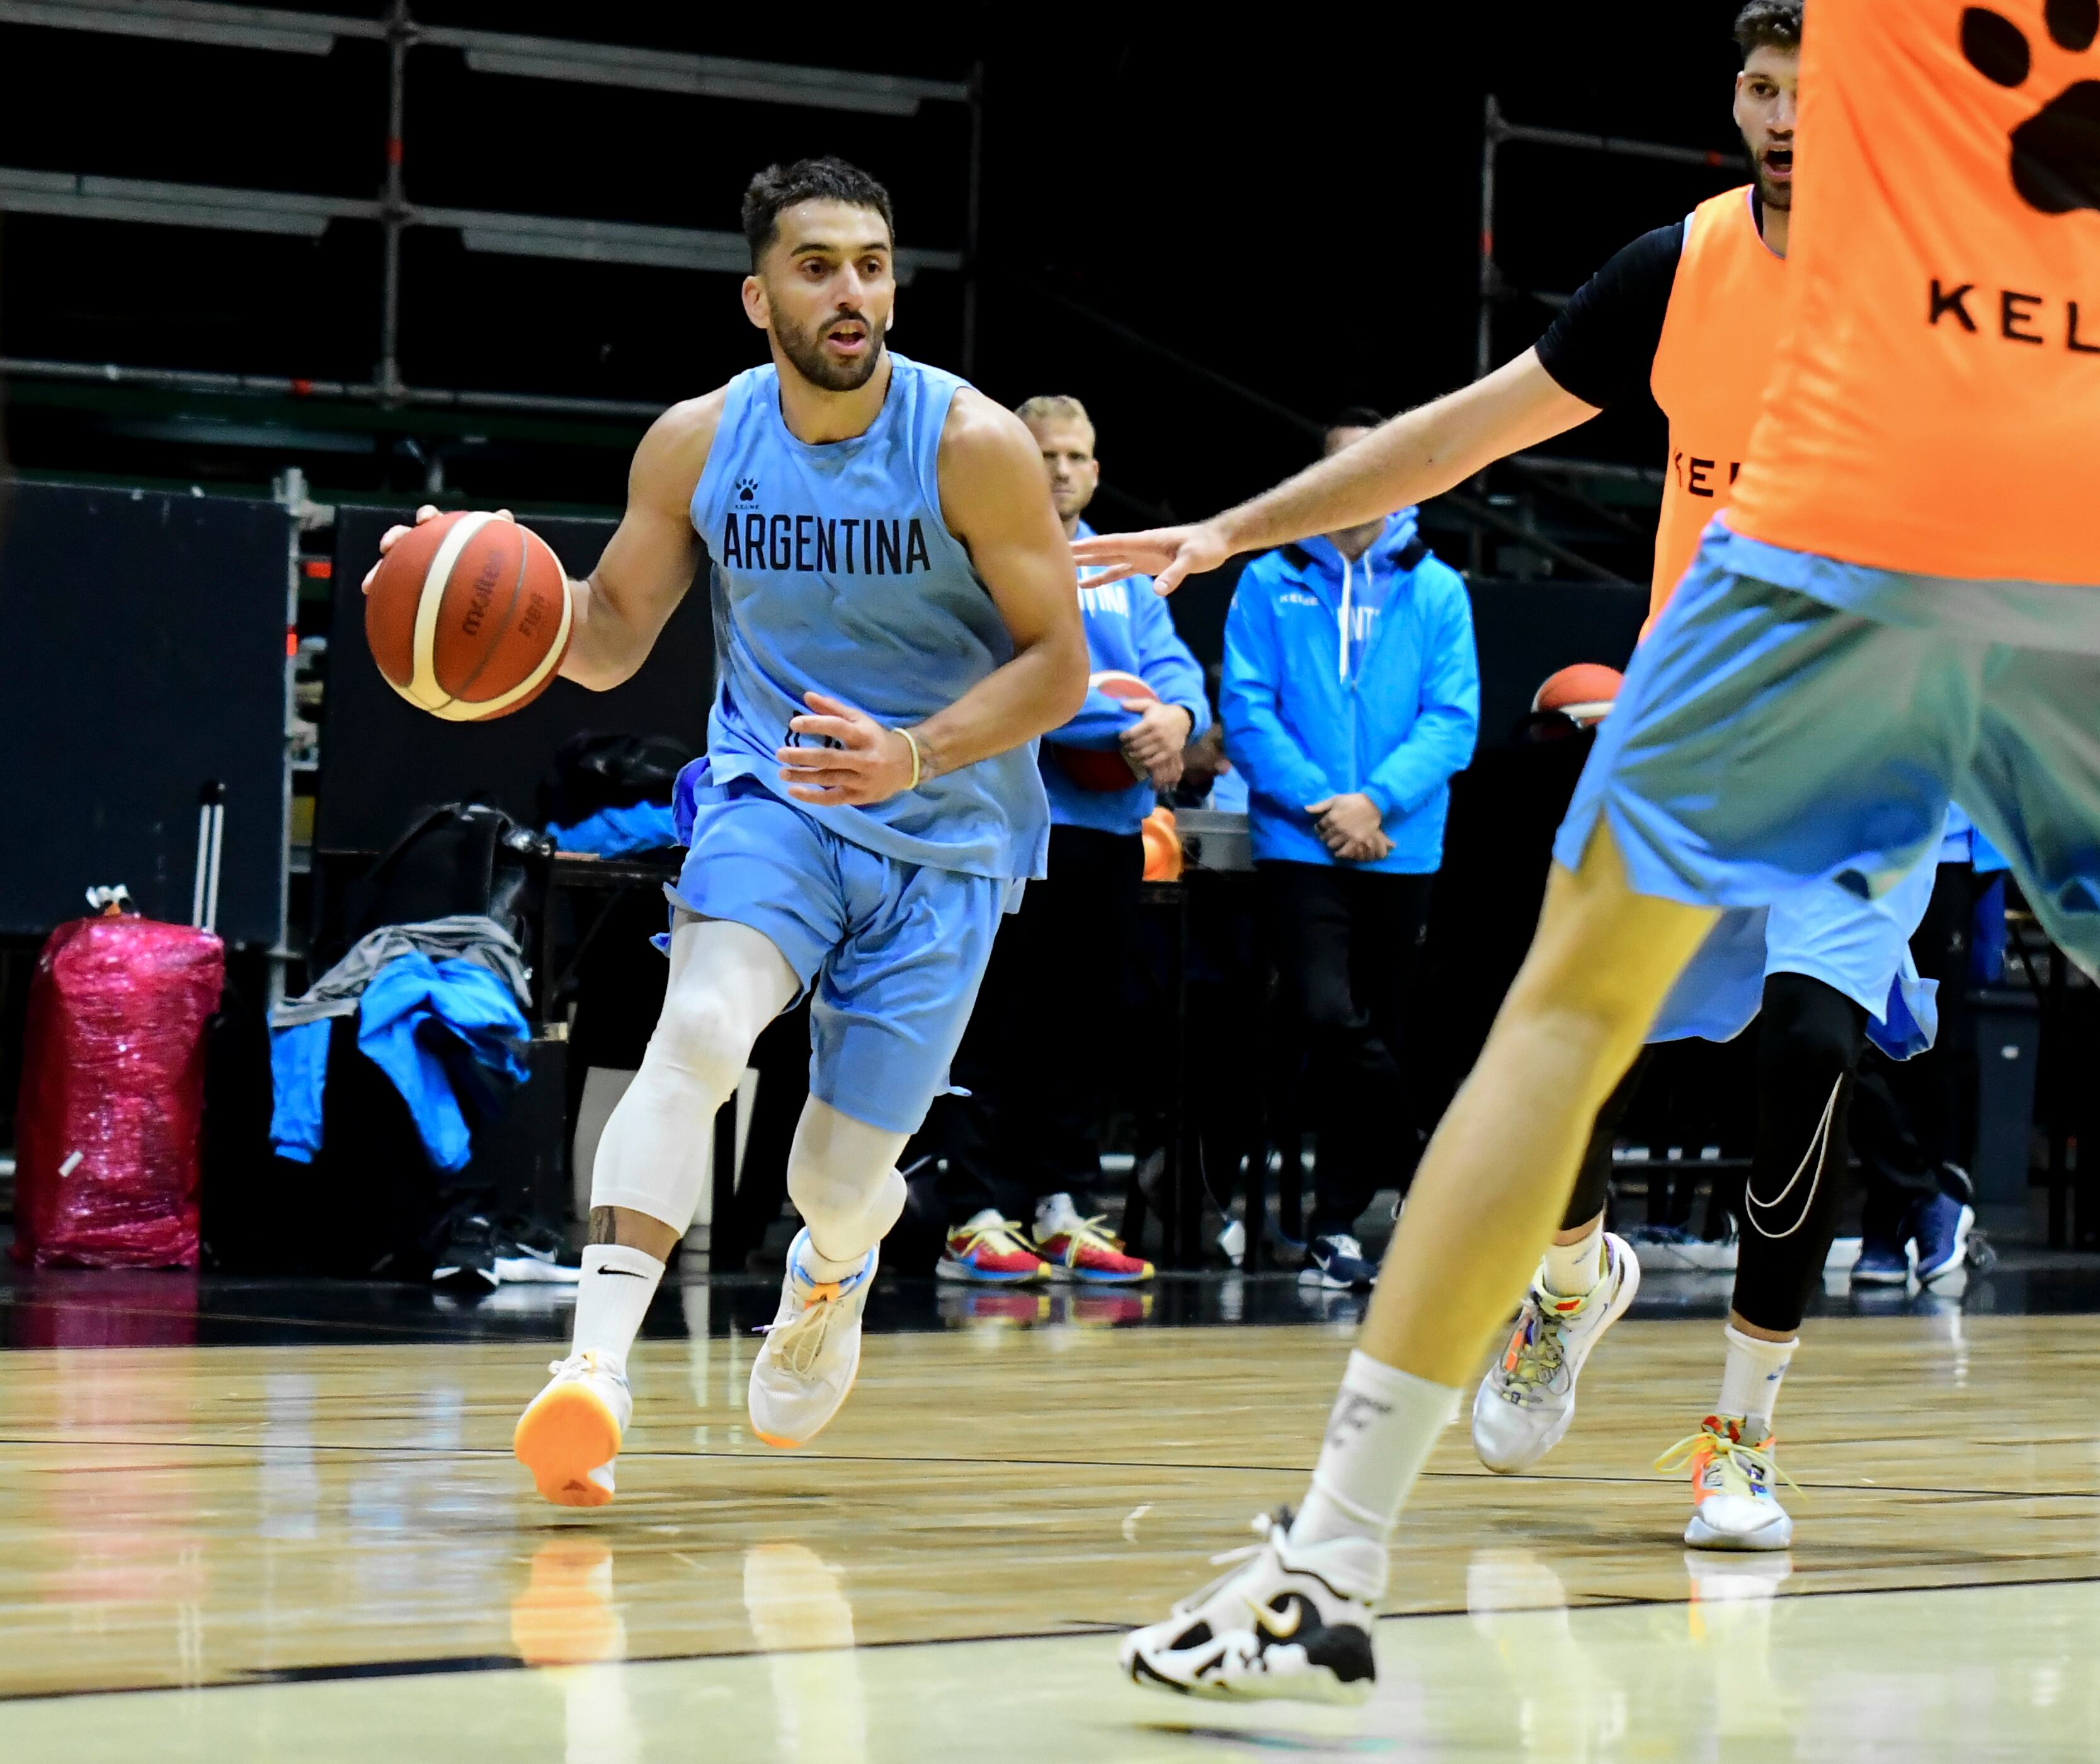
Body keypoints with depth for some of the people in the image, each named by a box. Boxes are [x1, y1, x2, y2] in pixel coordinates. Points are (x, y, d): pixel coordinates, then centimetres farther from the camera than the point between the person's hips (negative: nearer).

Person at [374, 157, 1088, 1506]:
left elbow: (1060, 665, -13)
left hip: (943, 834, -1)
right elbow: (612, 641, 4)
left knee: (839, 1179, 1)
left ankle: (835, 1262, 41)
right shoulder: (698, 444, -6)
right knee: (700, 1026, -29)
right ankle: (599, 1364, -35)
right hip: (773, 790, 1)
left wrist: (913, 756, -29)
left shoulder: (974, 446, -16)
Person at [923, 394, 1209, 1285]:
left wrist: (1177, 715, -13)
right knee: (992, 1032, -6)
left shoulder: (1126, 572, 19)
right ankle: (975, 1219, -4)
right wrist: (1125, 724, -18)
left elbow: (1171, 663, 10)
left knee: (1080, 1028, 11)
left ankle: (1061, 1209, 17)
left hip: (1108, 825, 7)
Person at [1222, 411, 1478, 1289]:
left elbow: (1452, 719, 0)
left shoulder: (1436, 590, 7)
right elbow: (1245, 709, -1)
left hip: (1402, 849, 2)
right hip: (1298, 846, -2)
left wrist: (1378, 799, -15)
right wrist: (1318, 803, -13)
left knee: (1379, 1027, 7)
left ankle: (1337, 1224, 18)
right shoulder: (1270, 583, 5)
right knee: (1328, 1019, -21)